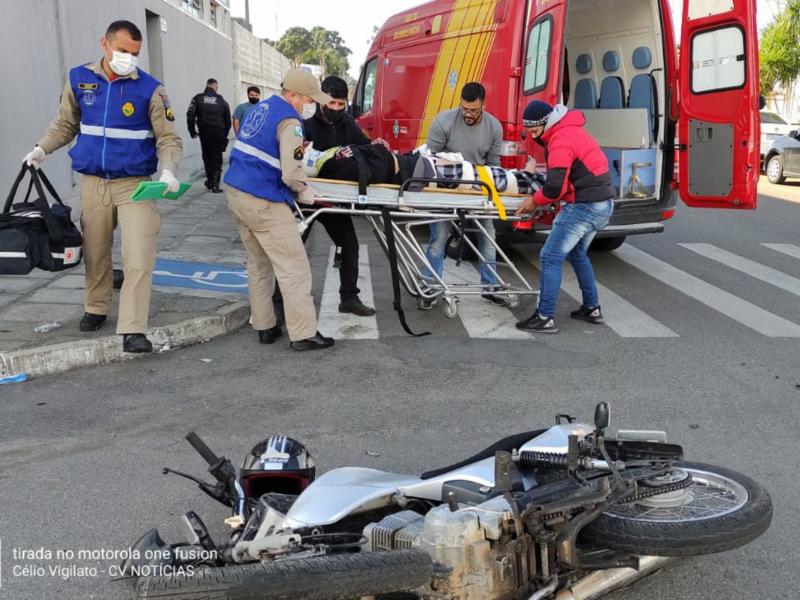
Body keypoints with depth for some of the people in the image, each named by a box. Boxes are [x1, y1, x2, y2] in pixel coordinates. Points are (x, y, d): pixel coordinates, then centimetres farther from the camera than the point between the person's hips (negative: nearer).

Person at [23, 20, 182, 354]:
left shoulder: (150, 88, -7)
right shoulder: (78, 79, 2)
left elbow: (168, 139, -6)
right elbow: (65, 123, 16)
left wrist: (168, 171, -23)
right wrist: (42, 149, 3)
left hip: (135, 185, -3)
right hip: (92, 183, 3)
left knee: (138, 259, -13)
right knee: (95, 253, 16)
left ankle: (133, 331, -12)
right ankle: (95, 309, 37)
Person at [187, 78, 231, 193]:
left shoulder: (197, 99, 2)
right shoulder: (222, 101, 4)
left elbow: (190, 116, -5)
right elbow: (228, 121, 4)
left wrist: (192, 131, 4)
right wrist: (225, 135, 12)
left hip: (204, 133, 1)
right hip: (219, 133, -1)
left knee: (207, 157, 17)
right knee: (217, 159, 4)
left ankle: (210, 182, 22)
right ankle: (215, 184, -3)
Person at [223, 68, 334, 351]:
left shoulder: (259, 108, 14)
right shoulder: (289, 122, -13)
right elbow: (291, 174, -20)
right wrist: (305, 192, -2)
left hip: (237, 194, 9)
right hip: (264, 204, -9)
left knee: (258, 265, 15)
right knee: (293, 268, -5)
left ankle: (264, 327, 20)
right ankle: (304, 334, -3)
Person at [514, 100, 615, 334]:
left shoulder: (561, 139, -15)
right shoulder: (570, 130, 17)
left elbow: (555, 186, -20)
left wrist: (534, 201, -5)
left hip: (584, 207, -11)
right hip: (603, 204, 11)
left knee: (551, 257, -7)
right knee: (577, 253, 24)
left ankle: (545, 318, -7)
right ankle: (592, 308, 30)